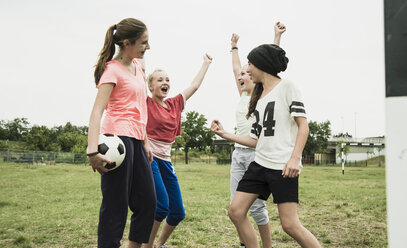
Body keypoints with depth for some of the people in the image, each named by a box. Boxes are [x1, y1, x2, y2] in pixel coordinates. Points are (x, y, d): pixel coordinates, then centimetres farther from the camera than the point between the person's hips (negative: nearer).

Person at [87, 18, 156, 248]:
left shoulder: (136, 65, 16)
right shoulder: (112, 69, -9)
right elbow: (97, 111, -20)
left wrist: (145, 142, 19)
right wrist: (93, 150, -31)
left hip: (136, 141, 9)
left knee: (148, 201, 11)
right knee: (116, 205, -5)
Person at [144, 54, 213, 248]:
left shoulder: (174, 104, 14)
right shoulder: (146, 103, -1)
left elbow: (194, 85, 23)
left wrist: (206, 63, 30)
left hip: (166, 161, 6)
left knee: (178, 213, 6)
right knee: (162, 204, -21)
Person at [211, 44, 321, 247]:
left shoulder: (286, 87, -1)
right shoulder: (259, 97, 18)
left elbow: (303, 126, -9)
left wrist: (295, 157, -21)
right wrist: (225, 134, 13)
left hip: (283, 166, -7)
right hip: (260, 164, 8)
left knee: (290, 224, -10)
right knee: (236, 211, 1)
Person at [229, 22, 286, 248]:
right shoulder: (244, 95, 14)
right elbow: (235, 67, 25)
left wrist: (277, 36, -9)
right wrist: (234, 46, 34)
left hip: (257, 153, -6)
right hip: (238, 152, 7)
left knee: (256, 206, -6)